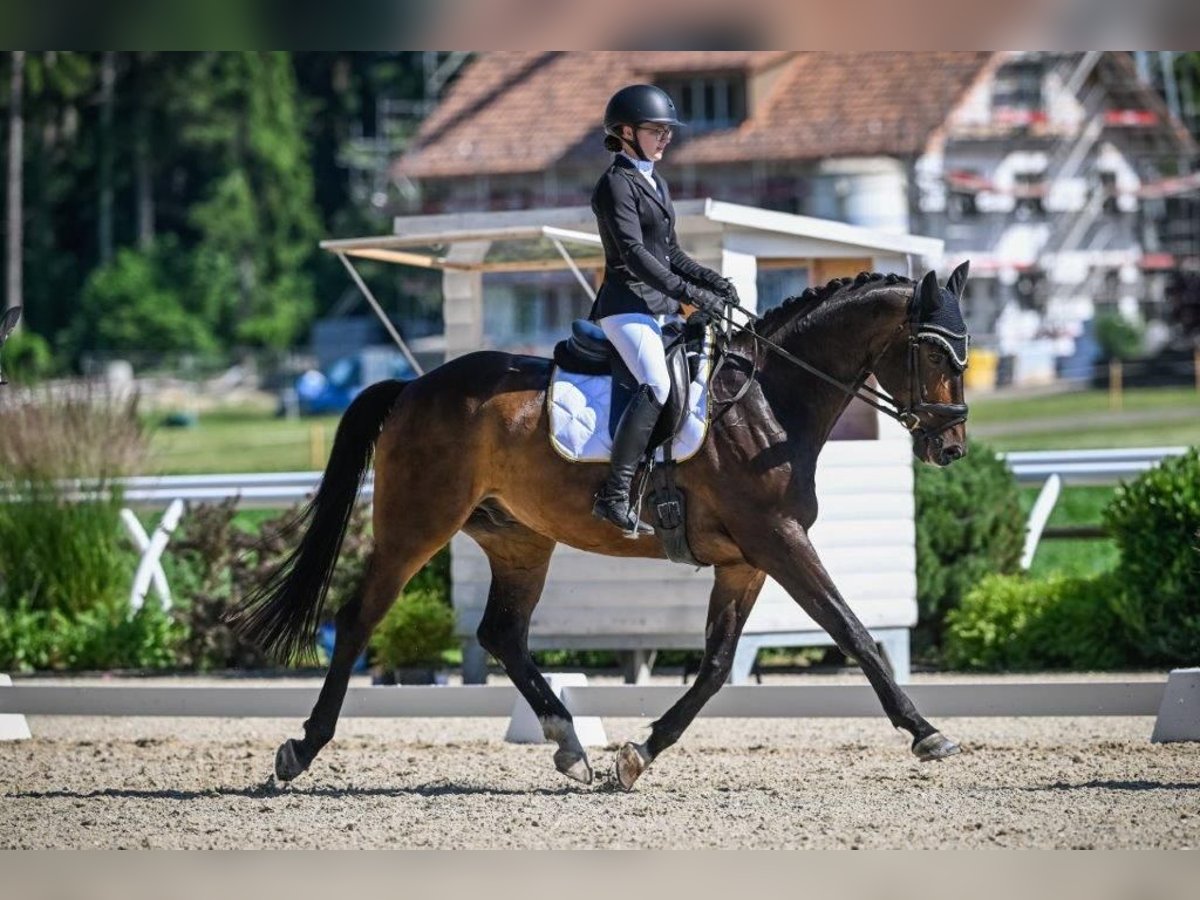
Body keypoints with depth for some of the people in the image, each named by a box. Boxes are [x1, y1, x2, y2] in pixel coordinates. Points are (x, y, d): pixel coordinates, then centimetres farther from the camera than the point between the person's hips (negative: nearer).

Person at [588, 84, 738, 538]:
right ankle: (614, 495, -29)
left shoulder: (656, 184, 20)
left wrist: (709, 280, 6)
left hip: (659, 305, 10)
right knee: (656, 385, -27)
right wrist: (689, 293, -24)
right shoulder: (617, 185, -8)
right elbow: (634, 254, -18)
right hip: (628, 304, -10)